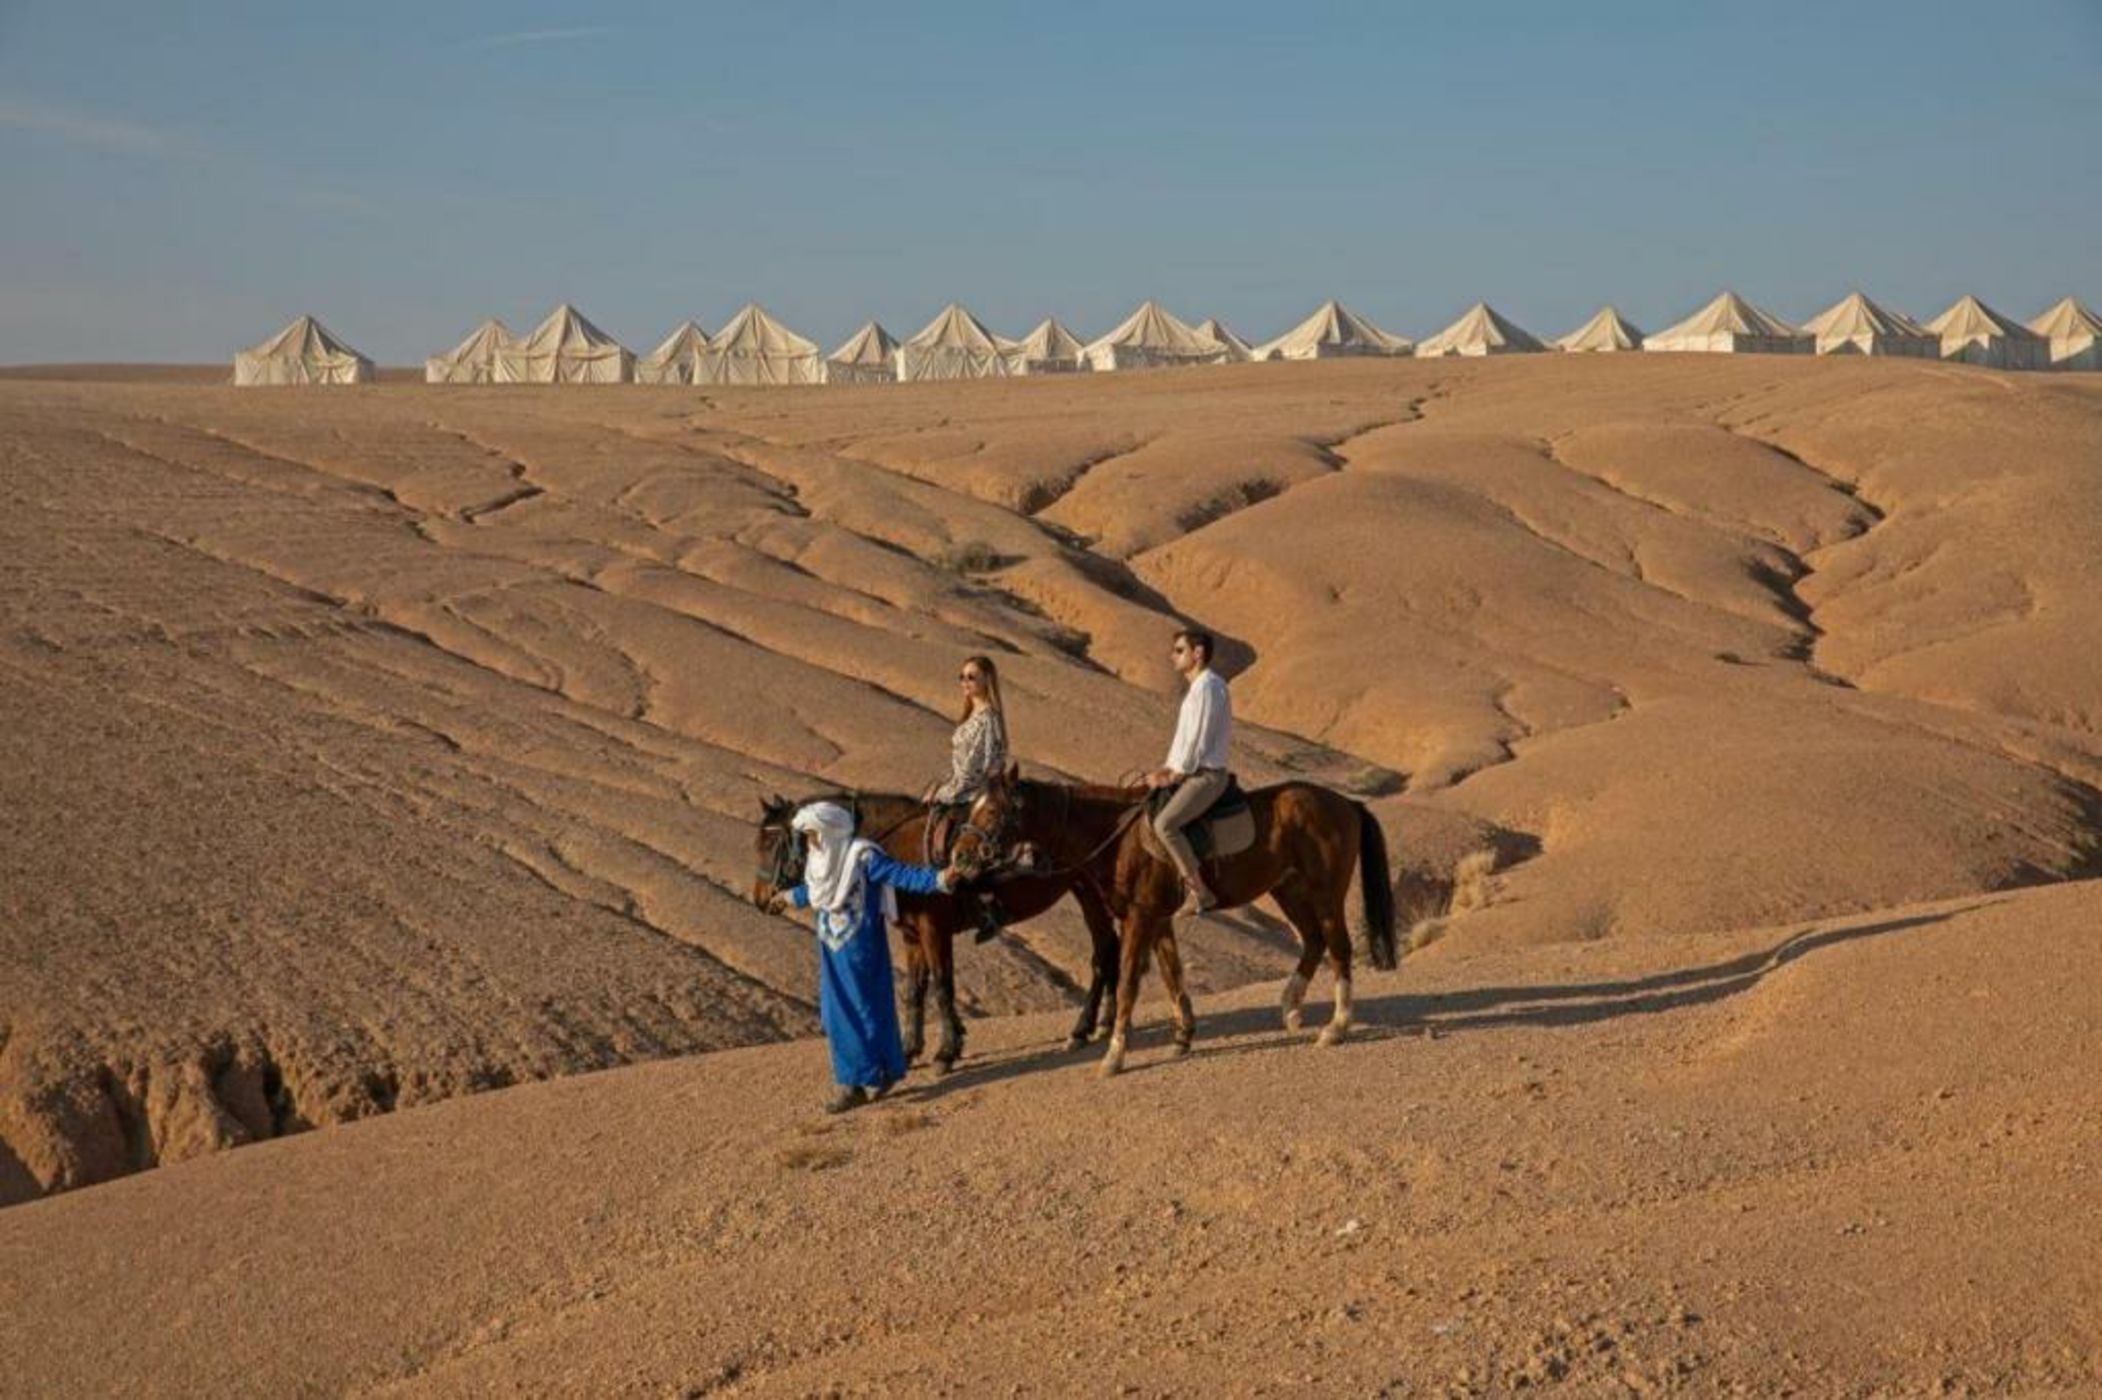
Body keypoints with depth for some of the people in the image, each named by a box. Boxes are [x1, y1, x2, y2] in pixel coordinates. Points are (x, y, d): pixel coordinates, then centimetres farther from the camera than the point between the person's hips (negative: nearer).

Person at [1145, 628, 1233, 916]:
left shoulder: (1207, 687, -17)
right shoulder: (1198, 686, 16)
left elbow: (1198, 740, -20)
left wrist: (1174, 774, -12)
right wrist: (1168, 768, 10)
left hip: (1205, 776, -11)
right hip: (1194, 772, 11)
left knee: (1165, 823, -24)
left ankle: (1199, 892, -20)